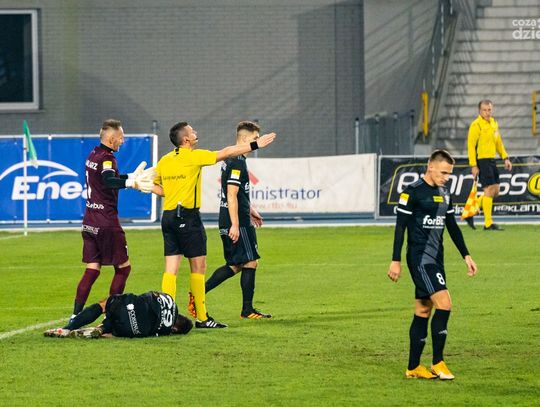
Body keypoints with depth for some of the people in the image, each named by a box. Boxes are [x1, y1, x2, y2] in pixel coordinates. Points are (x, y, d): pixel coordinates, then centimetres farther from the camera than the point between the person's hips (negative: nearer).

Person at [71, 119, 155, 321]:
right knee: (123, 267, 3)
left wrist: (133, 176, 39)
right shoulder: (107, 157, -13)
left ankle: (76, 316, -3)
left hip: (90, 219, 8)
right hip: (106, 221, -8)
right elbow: (109, 181, -34)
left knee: (92, 269, 6)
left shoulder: (93, 155, 14)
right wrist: (131, 183, -50)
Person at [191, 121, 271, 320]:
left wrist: (250, 210, 32)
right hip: (237, 222, -10)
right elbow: (232, 195, -21)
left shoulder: (229, 159, 16)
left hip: (228, 222, 10)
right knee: (250, 262, -2)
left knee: (235, 265, 12)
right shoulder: (238, 162, -16)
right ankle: (247, 309, 4)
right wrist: (235, 225, -23)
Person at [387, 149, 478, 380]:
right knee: (444, 304, -17)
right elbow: (400, 226, -10)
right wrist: (396, 261, -12)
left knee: (423, 312, 9)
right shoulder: (412, 192, -10)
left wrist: (466, 255, 18)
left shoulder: (444, 194, 14)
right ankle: (437, 363, -10)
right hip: (420, 258, -8)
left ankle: (413, 367, 13)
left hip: (436, 259, 8)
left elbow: (452, 226, 22)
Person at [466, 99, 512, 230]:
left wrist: (505, 158, 14)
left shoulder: (494, 123, 14)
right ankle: (488, 223, -4)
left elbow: (498, 142, 23)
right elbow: (471, 145, -14)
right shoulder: (476, 125, -11)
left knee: (495, 192, 9)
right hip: (481, 161, -8)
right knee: (489, 190, -10)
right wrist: (473, 165, -18)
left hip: (492, 160, 8)